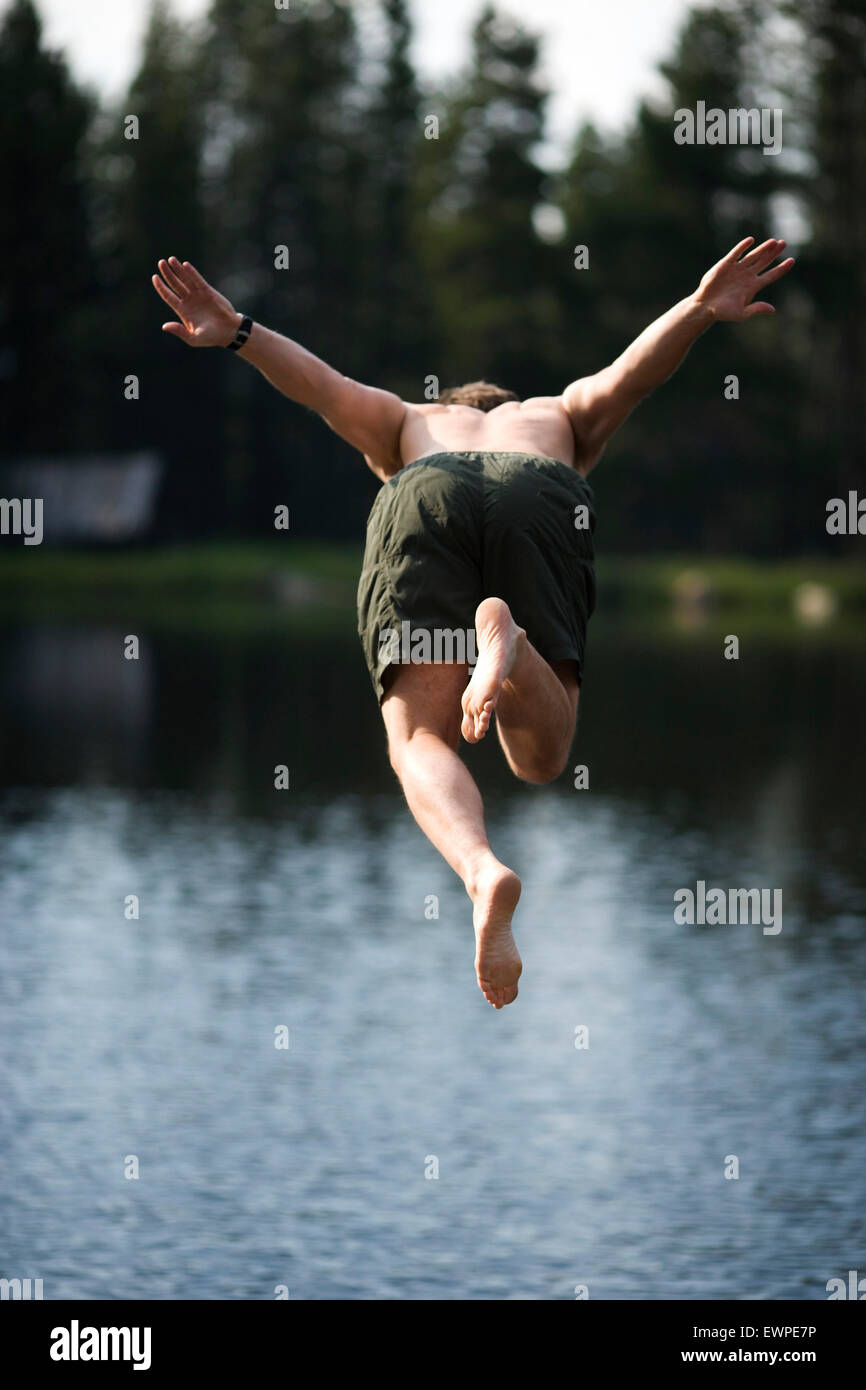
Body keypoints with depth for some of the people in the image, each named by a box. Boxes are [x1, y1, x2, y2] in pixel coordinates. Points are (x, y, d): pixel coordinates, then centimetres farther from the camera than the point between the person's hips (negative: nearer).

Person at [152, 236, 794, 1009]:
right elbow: (624, 379, 23)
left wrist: (237, 334, 11)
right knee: (541, 756, 3)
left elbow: (327, 386, 26)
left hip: (427, 503, 0)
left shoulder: (407, 427, 44)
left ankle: (483, 872, -41)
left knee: (423, 742, -7)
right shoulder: (559, 420, 43)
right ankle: (507, 639, -31)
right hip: (544, 509, 0)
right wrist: (701, 313, 6)